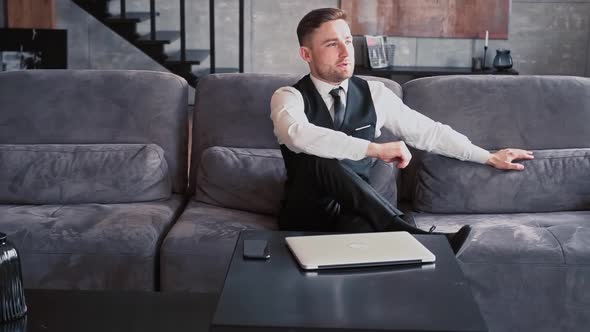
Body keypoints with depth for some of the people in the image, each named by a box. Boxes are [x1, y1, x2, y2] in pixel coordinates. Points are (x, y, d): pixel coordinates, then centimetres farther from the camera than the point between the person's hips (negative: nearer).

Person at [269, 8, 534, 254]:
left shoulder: (373, 94, 7)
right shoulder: (288, 97, -5)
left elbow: (427, 131, 13)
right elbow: (299, 136, -28)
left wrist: (490, 157, 13)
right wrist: (375, 149, -34)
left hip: (356, 211, 0)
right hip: (305, 216, 0)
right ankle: (405, 233, -38)